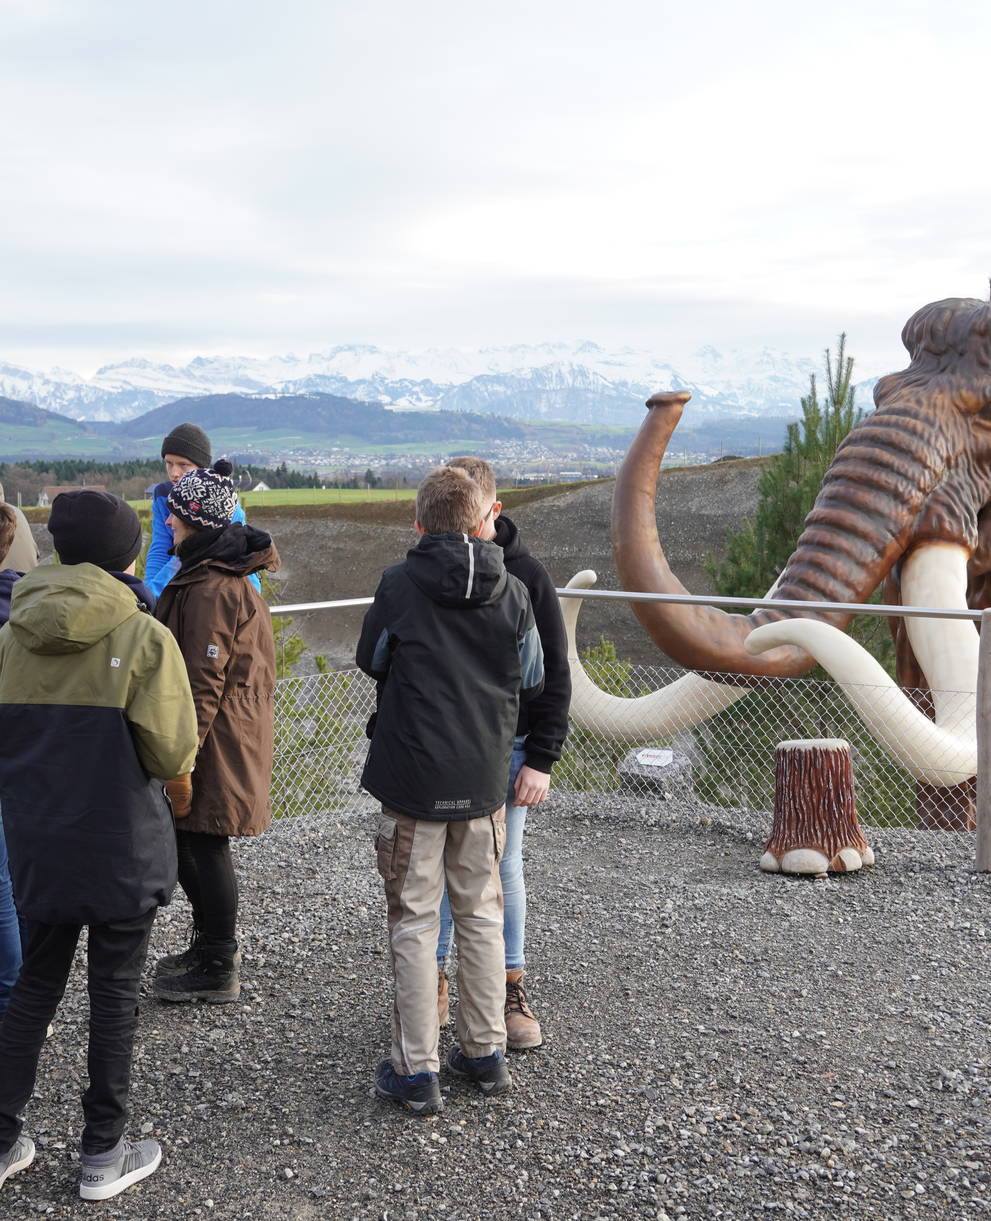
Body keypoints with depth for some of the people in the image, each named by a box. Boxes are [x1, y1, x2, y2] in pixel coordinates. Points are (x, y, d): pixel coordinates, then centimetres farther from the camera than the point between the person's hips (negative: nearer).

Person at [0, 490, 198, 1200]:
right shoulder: (143, 637, -14)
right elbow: (172, 753, -17)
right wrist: (178, 770, 4)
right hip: (122, 846, -4)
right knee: (115, 994, 9)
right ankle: (104, 1155, 21)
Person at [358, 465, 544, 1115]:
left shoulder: (399, 586, -10)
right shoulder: (513, 593, -2)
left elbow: (371, 661, 5)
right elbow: (532, 680, 10)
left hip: (413, 780, -3)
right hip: (484, 780, 3)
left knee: (415, 921, 5)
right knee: (482, 915, 16)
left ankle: (417, 1070, 11)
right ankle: (486, 1053, 27)